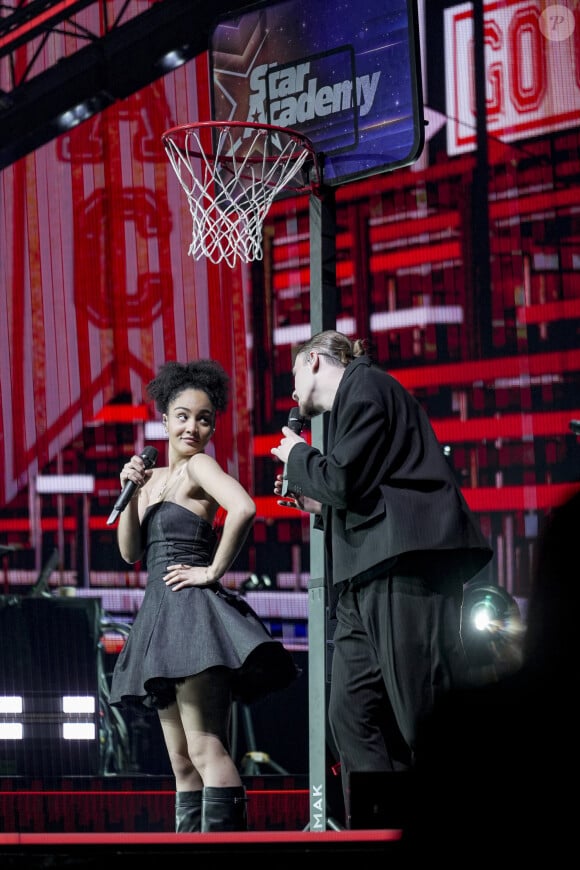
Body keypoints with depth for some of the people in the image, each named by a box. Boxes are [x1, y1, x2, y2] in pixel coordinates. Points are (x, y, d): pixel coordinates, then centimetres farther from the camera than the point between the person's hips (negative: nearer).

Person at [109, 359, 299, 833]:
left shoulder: (199, 466, -5)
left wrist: (214, 570, -17)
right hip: (160, 616, 10)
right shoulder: (155, 477, 19)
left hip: (193, 612, -9)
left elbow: (244, 509, -25)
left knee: (206, 749, -18)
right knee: (182, 762, 9)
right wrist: (131, 492, 3)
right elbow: (131, 551, 15)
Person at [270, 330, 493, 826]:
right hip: (368, 580, 10)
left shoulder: (364, 385, 0)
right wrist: (319, 506, 23)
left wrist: (298, 457, 6)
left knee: (429, 714, -15)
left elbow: (343, 478, -11)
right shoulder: (350, 401, 28)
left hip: (404, 568, -10)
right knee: (353, 716, 2)